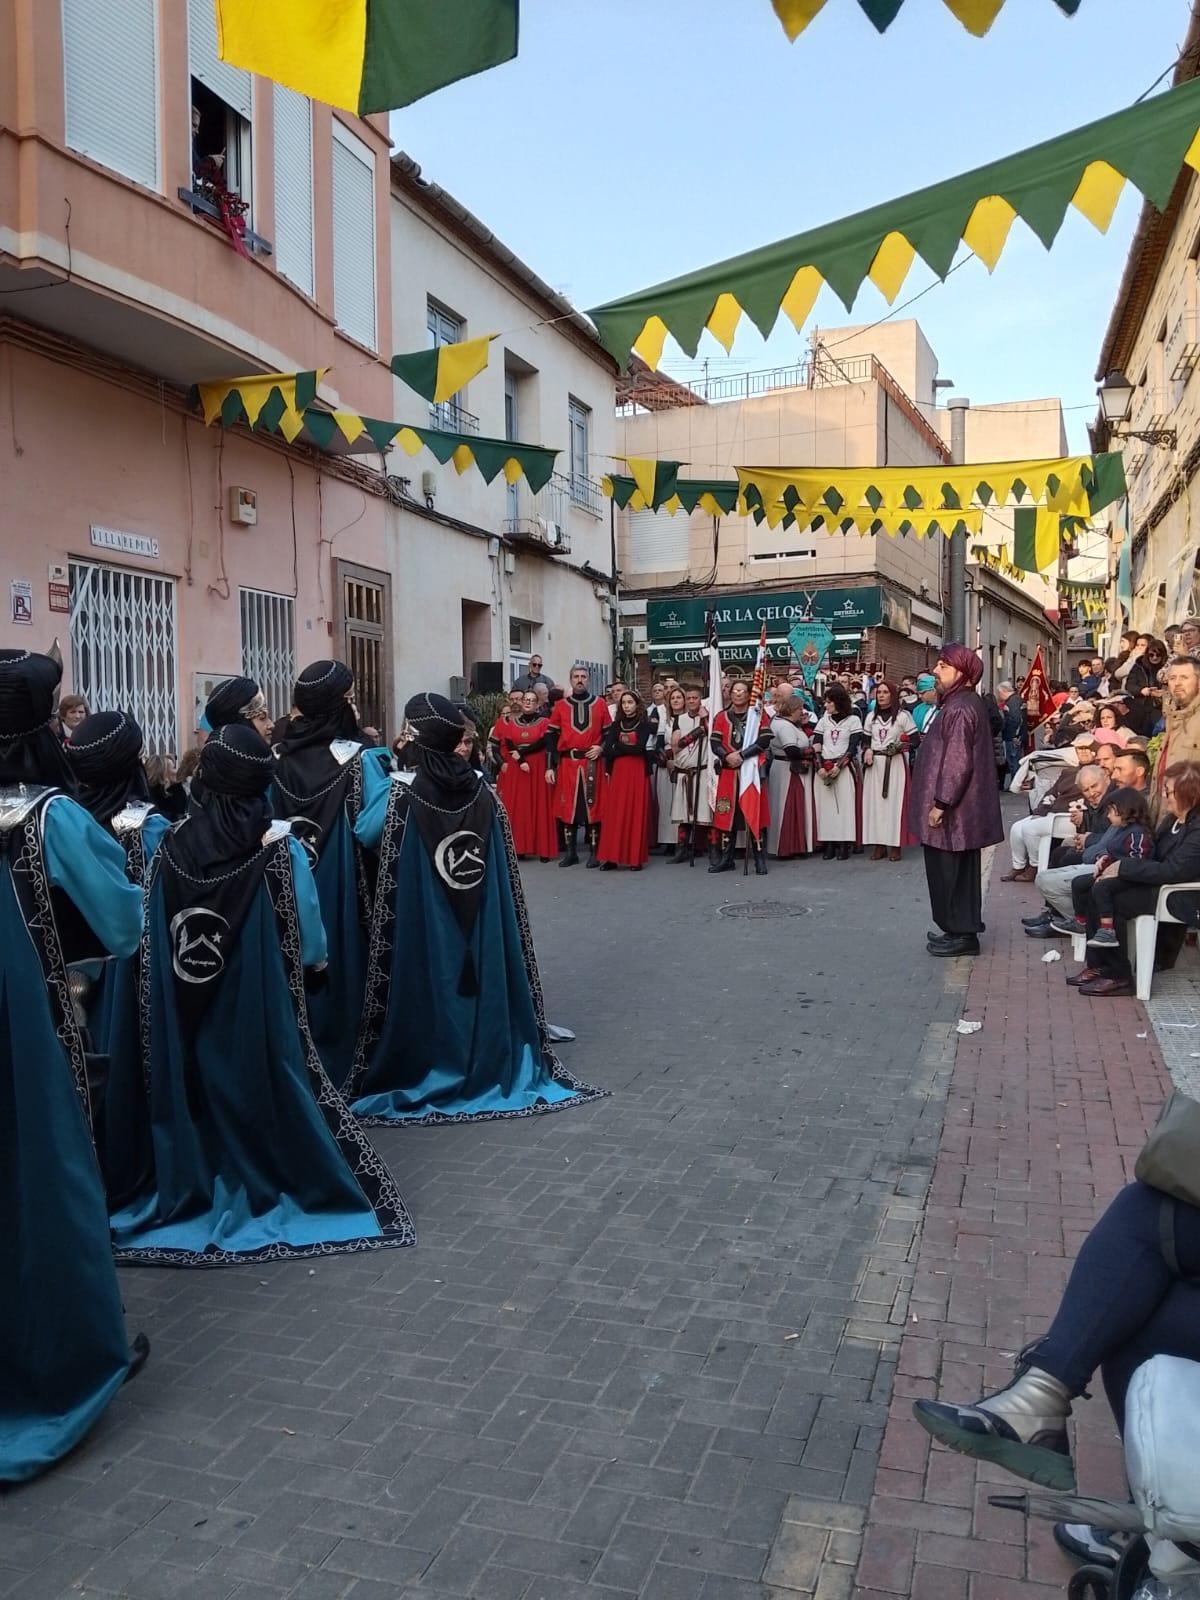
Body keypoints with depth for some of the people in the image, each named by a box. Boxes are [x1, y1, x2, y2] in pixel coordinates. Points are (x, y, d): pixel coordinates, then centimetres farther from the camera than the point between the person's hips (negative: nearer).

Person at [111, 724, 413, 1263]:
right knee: (270, 1093, 12)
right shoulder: (281, 848, -16)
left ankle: (196, 1194, 27)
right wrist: (313, 964, 11)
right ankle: (277, 1190, 23)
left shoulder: (174, 847, -7)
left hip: (190, 1013, 3)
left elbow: (154, 937, -1)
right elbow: (309, 944, -10)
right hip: (263, 1006, -2)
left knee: (202, 1093, 16)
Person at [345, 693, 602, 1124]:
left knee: (428, 986, 8)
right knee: (480, 982, 15)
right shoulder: (481, 791, -2)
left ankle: (422, 1073, 17)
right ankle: (486, 1065, 25)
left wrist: (380, 783, 2)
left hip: (421, 923, -4)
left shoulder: (404, 795, -16)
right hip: (478, 920, 4)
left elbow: (364, 833, -5)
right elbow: (503, 863, 4)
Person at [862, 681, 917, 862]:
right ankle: (879, 844, 7)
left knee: (894, 802, -5)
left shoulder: (903, 716, -2)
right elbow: (865, 739, 16)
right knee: (875, 802, 2)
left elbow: (914, 739, -3)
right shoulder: (871, 716, 12)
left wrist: (901, 746, -19)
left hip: (895, 763, -4)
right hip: (875, 764, 4)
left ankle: (895, 845, -1)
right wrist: (867, 751, -4)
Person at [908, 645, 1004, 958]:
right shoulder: (965, 702, 13)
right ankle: (962, 929, 25)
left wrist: (940, 803, -21)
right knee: (959, 871, 16)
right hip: (963, 806, 10)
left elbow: (956, 762, -24)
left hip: (952, 809, -10)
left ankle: (961, 934, 7)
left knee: (949, 871, -1)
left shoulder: (958, 708, -19)